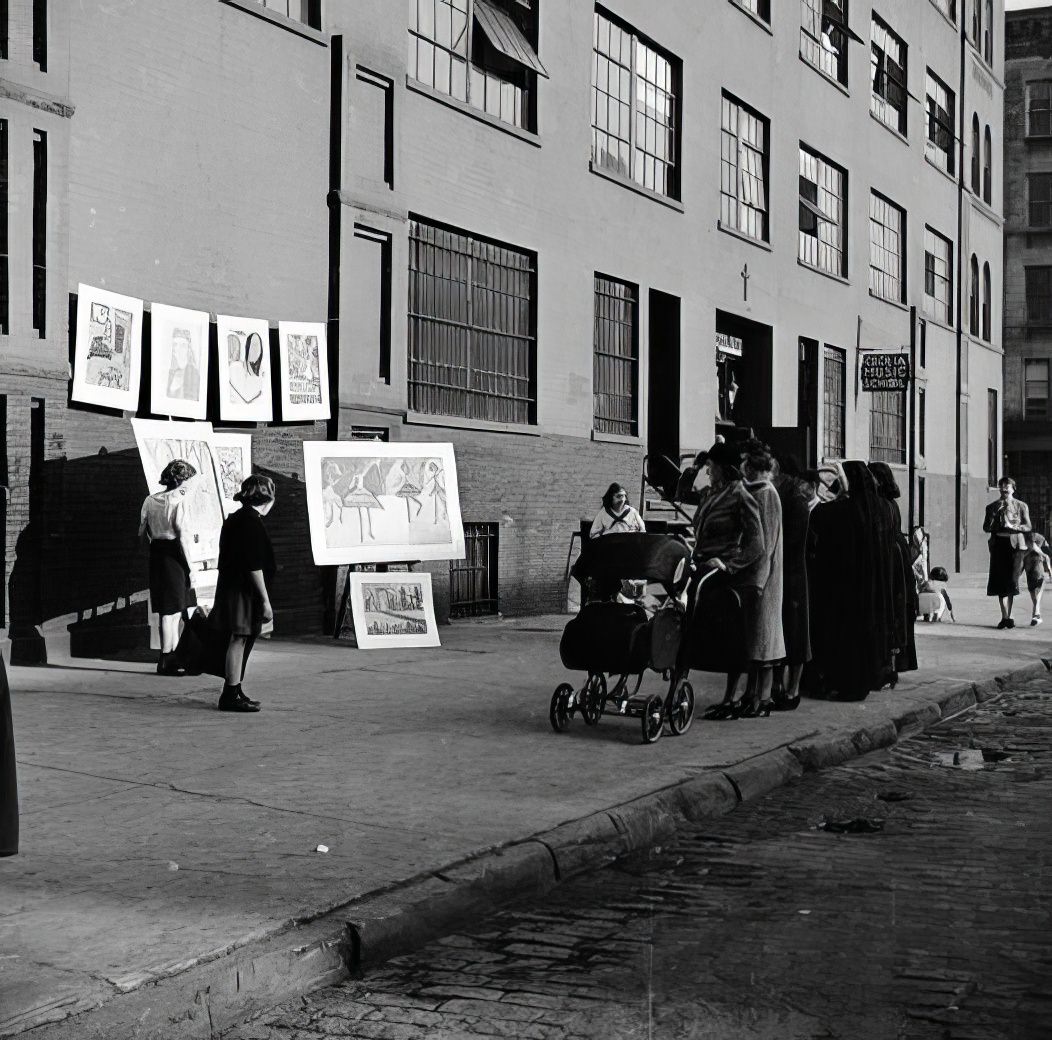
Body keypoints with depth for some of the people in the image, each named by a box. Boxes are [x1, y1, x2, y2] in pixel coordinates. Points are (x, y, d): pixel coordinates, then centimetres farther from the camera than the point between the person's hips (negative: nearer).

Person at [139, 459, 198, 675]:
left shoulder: (150, 500, 6)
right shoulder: (179, 499, -13)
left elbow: (142, 534, 8)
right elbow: (182, 535, -16)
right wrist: (190, 566, -12)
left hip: (155, 555, 7)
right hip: (173, 556, -7)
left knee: (170, 611, 16)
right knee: (172, 611, 2)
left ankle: (174, 656, 25)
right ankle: (165, 661, 8)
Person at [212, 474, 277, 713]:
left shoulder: (233, 520, 14)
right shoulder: (252, 523, -15)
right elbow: (254, 567, -19)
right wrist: (265, 600, -16)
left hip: (229, 588, 10)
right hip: (244, 592, -10)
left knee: (240, 640, 15)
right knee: (239, 640, -5)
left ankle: (234, 692, 22)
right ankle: (231, 695, -1)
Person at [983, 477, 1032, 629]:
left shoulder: (1021, 506, 7)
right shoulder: (992, 507, 12)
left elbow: (1028, 526, 2)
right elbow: (986, 528, 6)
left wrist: (1013, 527, -14)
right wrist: (994, 513, -9)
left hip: (1015, 545, -1)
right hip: (998, 546, 1)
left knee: (1011, 583, -2)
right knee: (1001, 582, -6)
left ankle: (1007, 617, 8)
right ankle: (1006, 617, -6)